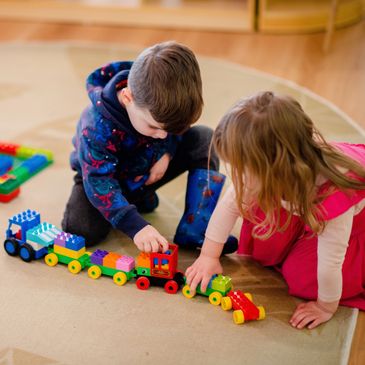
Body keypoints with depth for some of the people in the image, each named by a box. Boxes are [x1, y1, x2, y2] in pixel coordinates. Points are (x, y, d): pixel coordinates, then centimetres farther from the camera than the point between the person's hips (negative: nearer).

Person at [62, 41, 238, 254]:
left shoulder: (160, 104, -24)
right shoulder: (98, 126, -39)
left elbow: (177, 125, 0)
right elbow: (99, 183, -38)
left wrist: (166, 152, -19)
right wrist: (136, 226, -47)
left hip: (147, 170, 4)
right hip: (105, 173, -4)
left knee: (204, 139, -15)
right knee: (82, 230, -29)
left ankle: (194, 232, -19)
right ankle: (136, 200, 2)